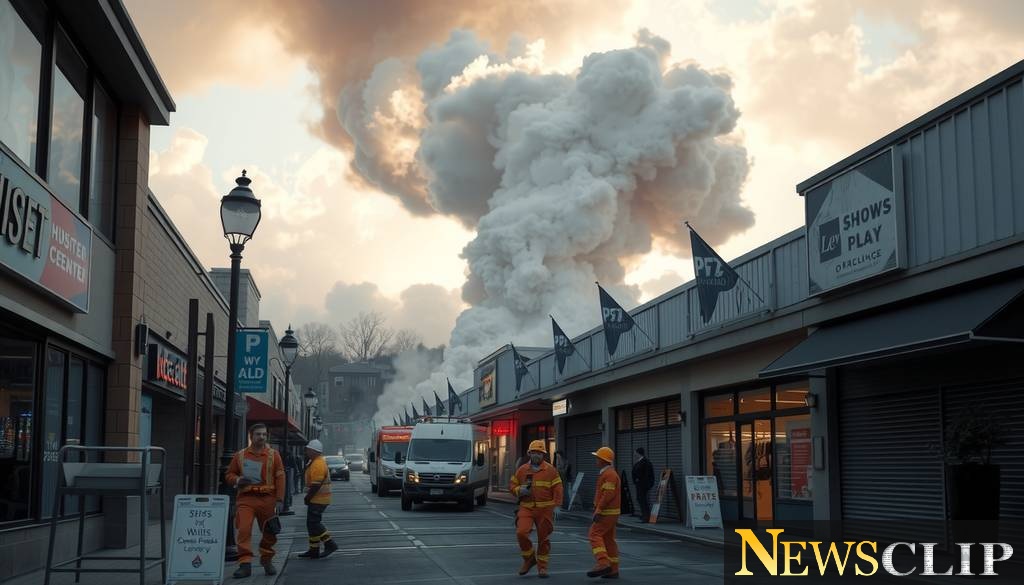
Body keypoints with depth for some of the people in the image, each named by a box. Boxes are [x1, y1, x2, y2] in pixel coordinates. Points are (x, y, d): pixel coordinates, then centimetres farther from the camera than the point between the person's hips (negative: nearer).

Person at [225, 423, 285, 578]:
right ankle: (245, 564, -13)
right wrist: (237, 480, -7)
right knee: (243, 530, -15)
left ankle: (267, 560, 29)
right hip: (246, 498, 0)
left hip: (267, 499, 0)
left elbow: (280, 477, 1)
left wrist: (279, 500, -6)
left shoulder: (273, 455, 5)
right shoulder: (240, 456, 8)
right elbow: (229, 474, 16)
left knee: (269, 532, 9)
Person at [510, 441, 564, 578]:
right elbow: (512, 485, 12)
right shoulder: (522, 470, 6)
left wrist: (557, 506, -10)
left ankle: (542, 567, 19)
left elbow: (557, 489, -2)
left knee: (544, 538, 4)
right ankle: (529, 559, 7)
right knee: (521, 533, -17)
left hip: (545, 509, -1)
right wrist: (520, 490, -9)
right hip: (526, 508, 1)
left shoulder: (550, 470, -1)